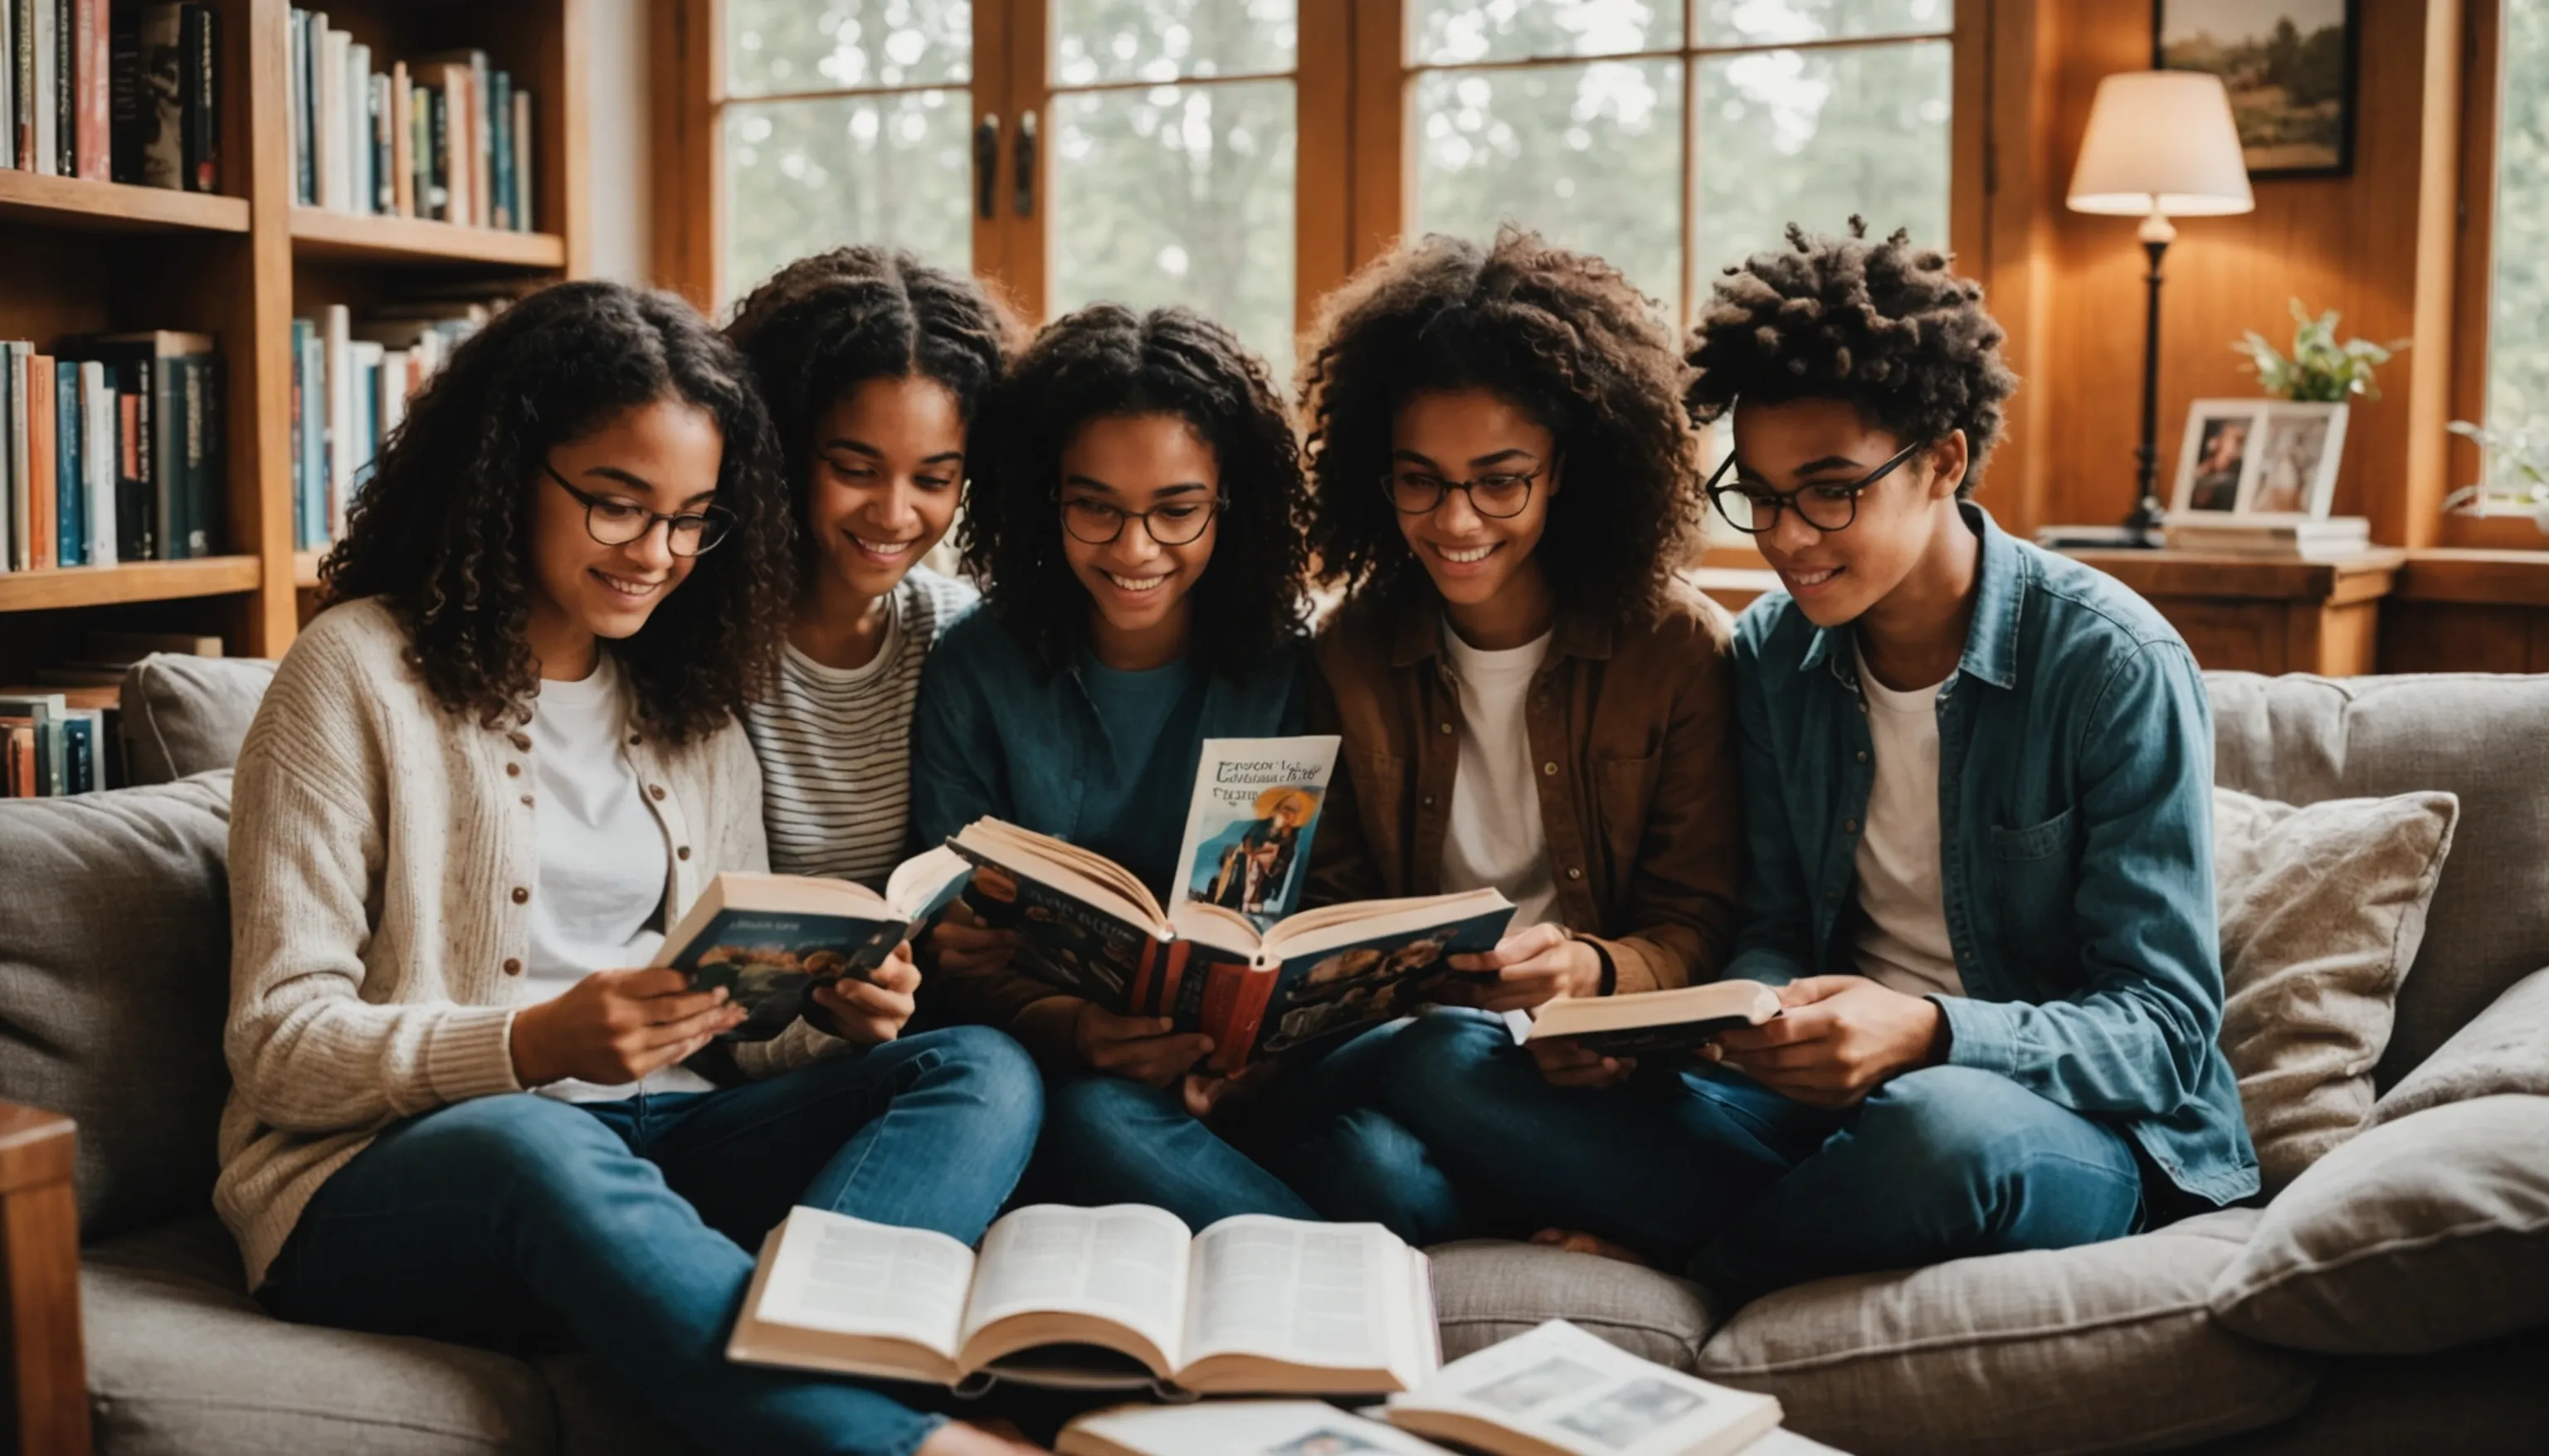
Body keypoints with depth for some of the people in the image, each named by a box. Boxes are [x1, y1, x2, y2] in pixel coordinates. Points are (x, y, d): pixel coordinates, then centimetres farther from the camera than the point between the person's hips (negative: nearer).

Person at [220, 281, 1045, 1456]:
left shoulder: (690, 700, 16)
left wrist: (829, 1015, -8)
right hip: (384, 1174, -5)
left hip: (648, 1140, 6)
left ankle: (769, 1359, -44)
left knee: (987, 1073, -17)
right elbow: (279, 1046, -7)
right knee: (533, 1145, -40)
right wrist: (538, 1046, -24)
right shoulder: (360, 673, -1)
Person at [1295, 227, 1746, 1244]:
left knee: (1437, 1063, -36)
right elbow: (1333, 901, 10)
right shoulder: (1351, 658, 8)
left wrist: (1593, 969, -23)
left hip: (1601, 1063, -2)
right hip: (1402, 1036, 2)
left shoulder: (1681, 651, 0)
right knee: (1374, 1161, -34)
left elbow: (1698, 925, -1)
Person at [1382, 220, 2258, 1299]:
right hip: (1835, 1106, 4)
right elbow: (1774, 933, 7)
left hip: (2079, 1129, -3)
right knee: (1470, 1070, -15)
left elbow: (2164, 1028, -14)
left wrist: (1927, 1033, -32)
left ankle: (1678, 1263, -12)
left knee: (1945, 1127, -41)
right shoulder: (1772, 653, 4)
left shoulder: (2113, 664, -12)